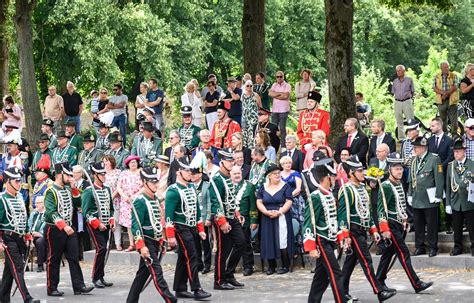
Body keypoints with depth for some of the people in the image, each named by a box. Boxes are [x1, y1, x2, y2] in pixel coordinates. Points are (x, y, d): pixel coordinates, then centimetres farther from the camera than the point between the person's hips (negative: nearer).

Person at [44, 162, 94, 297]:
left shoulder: (68, 189, 12)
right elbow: (51, 212, -22)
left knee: (74, 257, 3)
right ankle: (52, 288, 8)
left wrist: (74, 189, 1)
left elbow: (77, 203, 16)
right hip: (55, 229, -7)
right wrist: (64, 226, -32)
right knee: (54, 260, 1)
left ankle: (78, 286, 3)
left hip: (69, 228, 7)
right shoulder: (50, 192, -14)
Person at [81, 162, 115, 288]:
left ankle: (101, 278, 14)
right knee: (101, 248, -15)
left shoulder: (107, 189, 13)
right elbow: (86, 211, -12)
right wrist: (98, 224, -18)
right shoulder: (89, 191, -9)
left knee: (103, 250, 8)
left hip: (106, 225, 7)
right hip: (94, 225, -7)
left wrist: (112, 222, 9)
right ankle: (96, 278, -9)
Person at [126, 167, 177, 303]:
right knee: (157, 272, -12)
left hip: (155, 242, 9)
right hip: (146, 243, -9)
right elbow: (136, 225, -19)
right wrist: (142, 246, -23)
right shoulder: (140, 201, -14)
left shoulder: (155, 199, 14)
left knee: (143, 273, 12)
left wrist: (161, 242, 21)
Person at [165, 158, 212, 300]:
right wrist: (170, 236, -19)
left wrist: (201, 229, 17)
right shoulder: (173, 191, -13)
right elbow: (168, 215, -16)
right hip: (181, 229, -8)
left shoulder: (192, 187, 13)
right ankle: (197, 290, -12)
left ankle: (180, 290, 17)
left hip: (192, 228, 8)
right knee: (192, 258, -12)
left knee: (183, 259, 12)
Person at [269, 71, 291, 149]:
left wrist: (275, 95, -6)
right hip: (275, 110, 5)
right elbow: (270, 93, 0)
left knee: (282, 128, -4)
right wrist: (280, 93, -6)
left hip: (283, 110, -5)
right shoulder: (274, 85, 15)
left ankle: (283, 145, -1)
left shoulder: (287, 85, -1)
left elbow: (286, 96, -15)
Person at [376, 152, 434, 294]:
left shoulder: (399, 184, 12)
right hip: (391, 225, -9)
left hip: (399, 225, 9)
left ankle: (379, 282, 19)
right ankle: (417, 284, -10)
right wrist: (384, 229, -20)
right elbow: (381, 209, -17)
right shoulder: (386, 186, -15)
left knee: (388, 253, 12)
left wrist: (406, 222, 22)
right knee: (404, 253, -9)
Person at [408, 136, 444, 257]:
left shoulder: (434, 159, -7)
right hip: (416, 200, 6)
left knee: (431, 225, 1)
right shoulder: (414, 161, 12)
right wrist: (410, 195, 14)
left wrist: (438, 196, -12)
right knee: (418, 225, 9)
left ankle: (432, 247, 9)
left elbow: (439, 179, -9)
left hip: (430, 200, -6)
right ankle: (419, 247, 17)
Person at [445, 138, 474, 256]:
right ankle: (457, 247, 21)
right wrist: (448, 203, 6)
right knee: (457, 228, 10)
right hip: (455, 202, 3)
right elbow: (448, 186, 8)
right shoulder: (450, 166, 7)